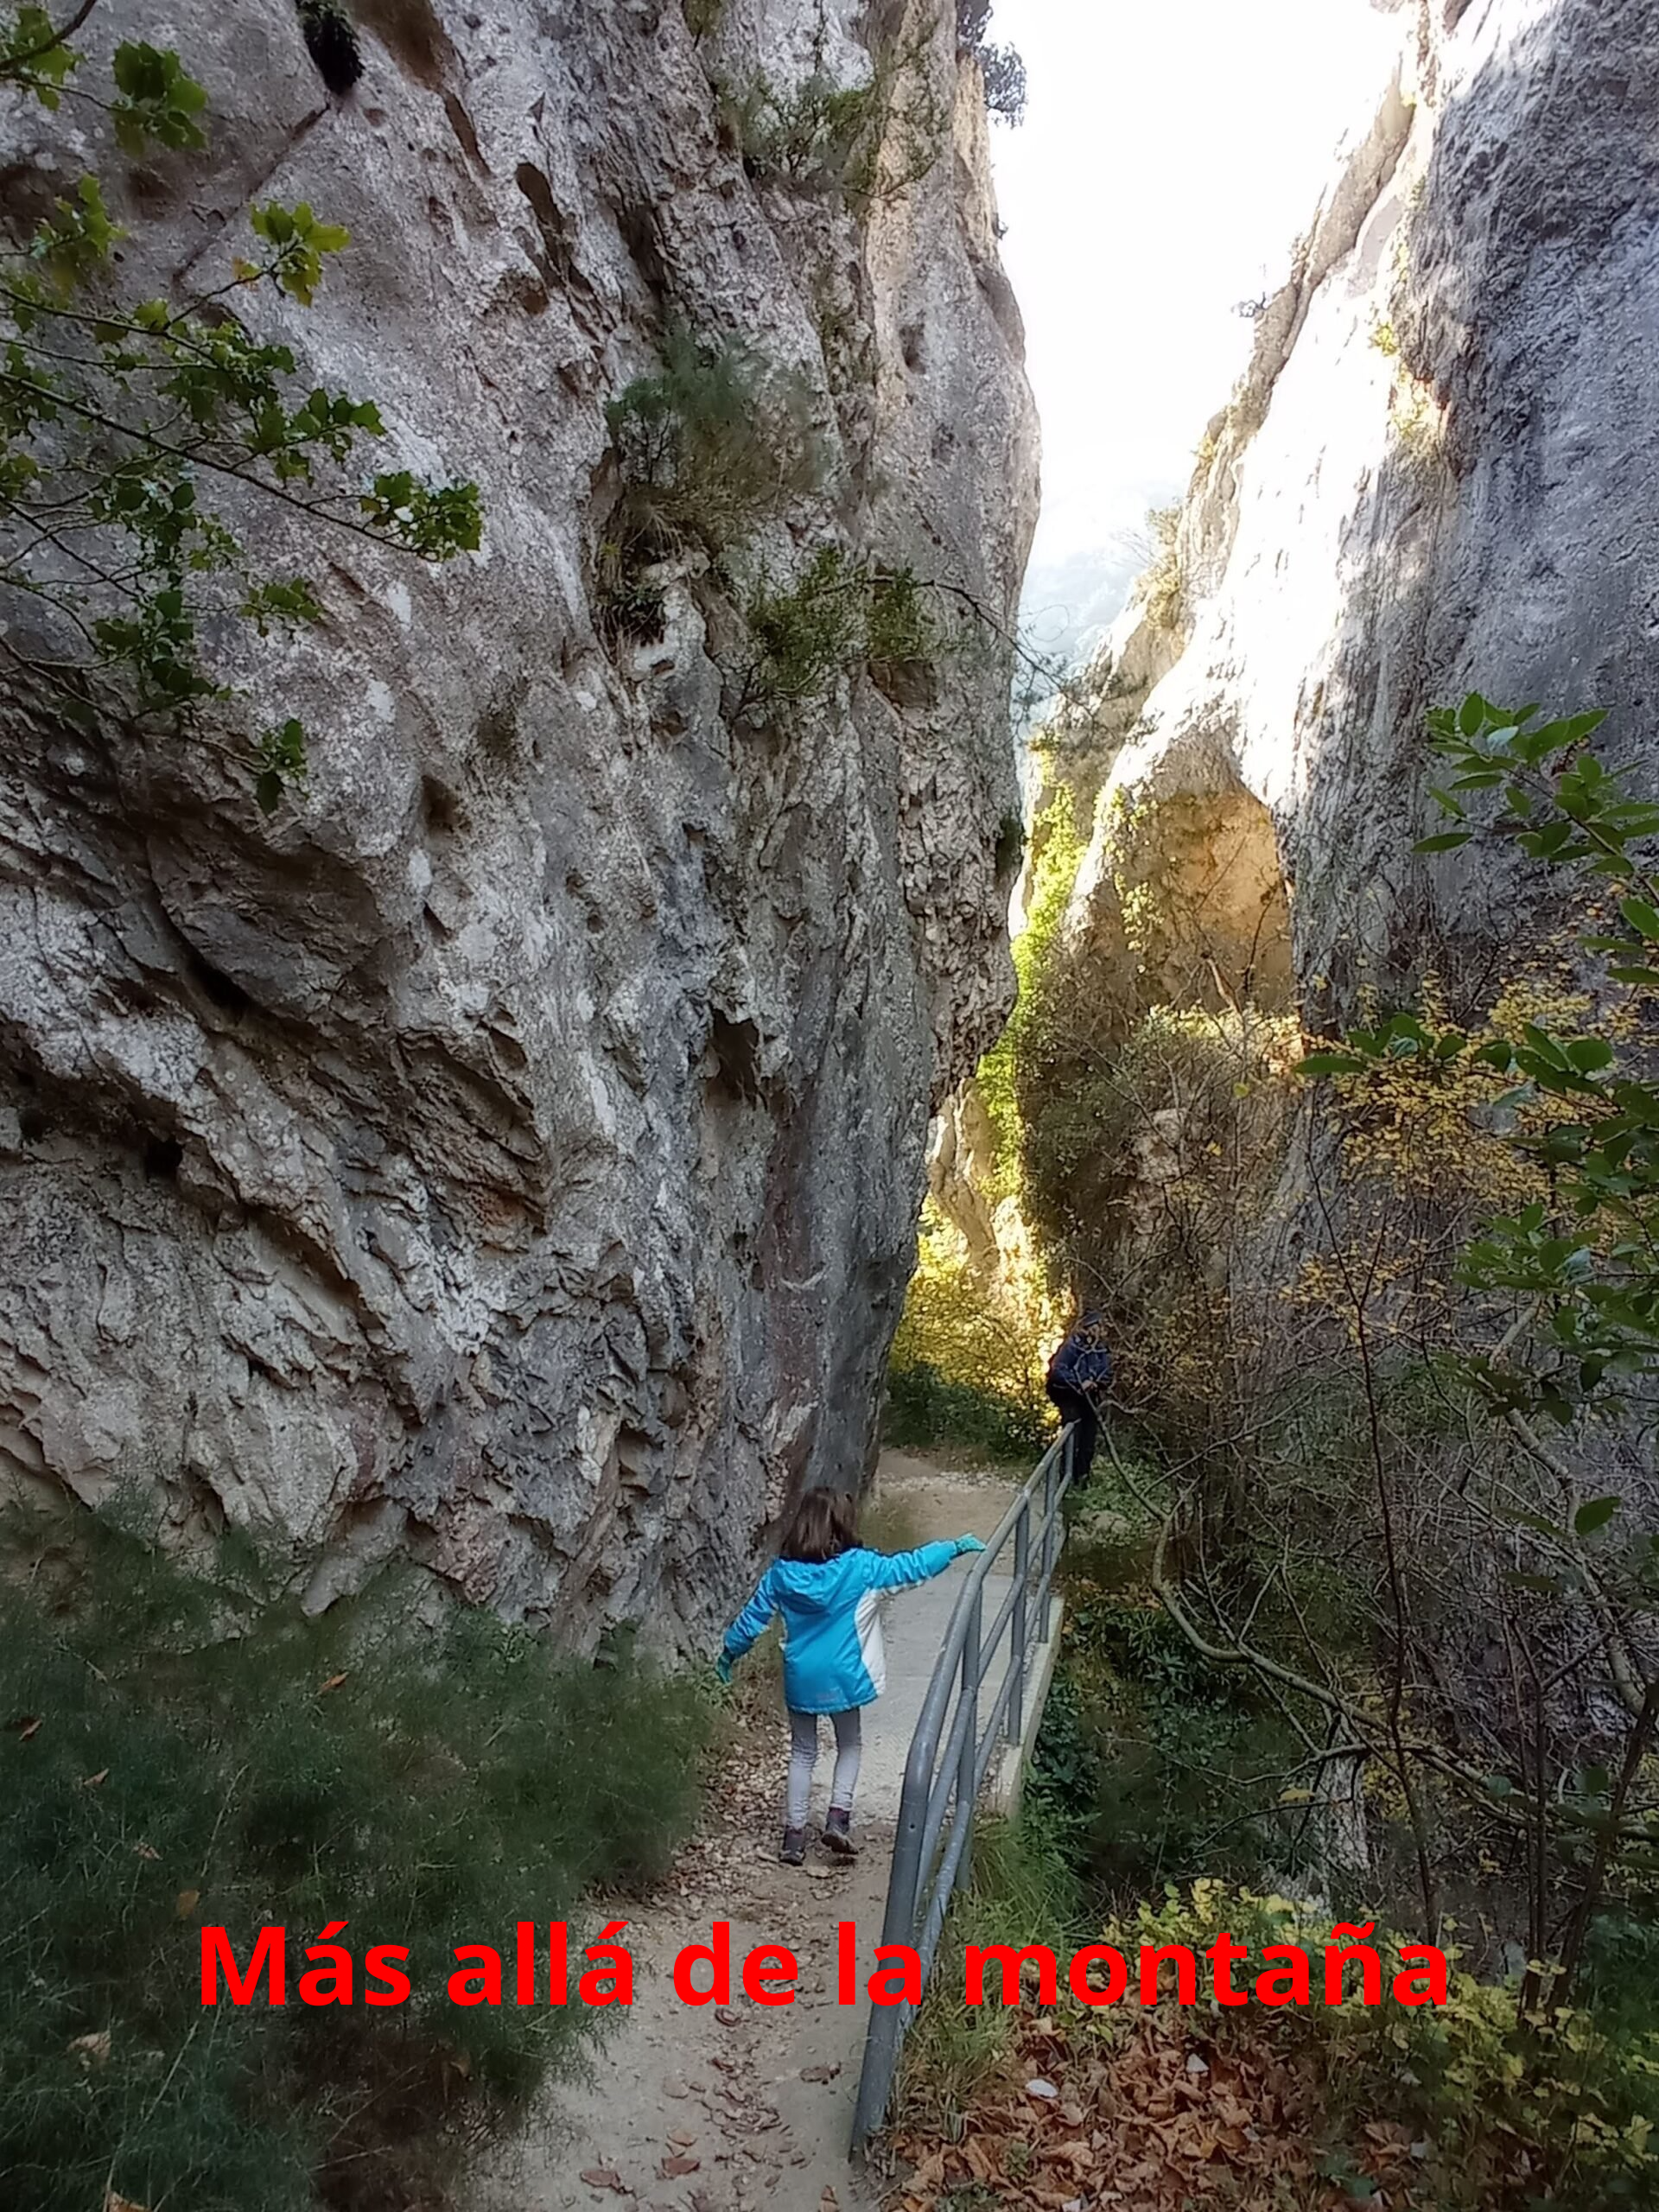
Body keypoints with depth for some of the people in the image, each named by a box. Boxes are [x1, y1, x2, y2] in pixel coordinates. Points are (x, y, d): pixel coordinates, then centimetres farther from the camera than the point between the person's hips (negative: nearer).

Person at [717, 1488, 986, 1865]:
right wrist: (956, 1546, -3)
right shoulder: (858, 1567, -16)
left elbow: (753, 1617, 2)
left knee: (802, 1752, 17)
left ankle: (794, 1834, 17)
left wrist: (730, 1652, 18)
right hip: (842, 1676, -2)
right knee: (850, 1745, 20)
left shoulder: (782, 1573, -7)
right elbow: (912, 1566, -13)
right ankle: (838, 1817, 8)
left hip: (800, 1677, 2)